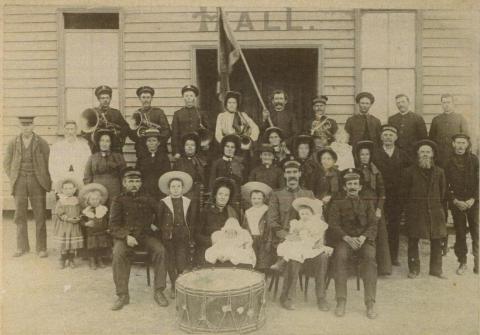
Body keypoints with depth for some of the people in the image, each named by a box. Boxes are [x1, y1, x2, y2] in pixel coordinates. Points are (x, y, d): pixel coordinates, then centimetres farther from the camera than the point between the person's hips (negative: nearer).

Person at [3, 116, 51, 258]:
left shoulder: (42, 143, -1)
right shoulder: (13, 143, 3)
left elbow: (50, 164, 4)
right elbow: (6, 163, 12)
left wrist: (46, 181, 1)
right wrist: (13, 180, 4)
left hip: (37, 182, -2)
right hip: (20, 183, 2)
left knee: (40, 216, -1)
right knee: (20, 215, 4)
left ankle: (41, 248, 6)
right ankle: (22, 247, 15)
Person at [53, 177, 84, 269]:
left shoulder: (76, 200, 4)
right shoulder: (60, 201, -3)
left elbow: (80, 212, 7)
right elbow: (59, 214, -10)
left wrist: (78, 218, -11)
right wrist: (68, 219, -20)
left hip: (74, 225, 2)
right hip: (63, 226, -2)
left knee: (73, 244, 6)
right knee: (63, 244, 2)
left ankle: (71, 259, 21)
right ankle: (62, 260, 19)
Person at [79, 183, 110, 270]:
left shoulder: (104, 209, 0)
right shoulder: (86, 211, -2)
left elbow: (108, 220, 4)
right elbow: (82, 220, -1)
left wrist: (108, 228, -4)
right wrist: (86, 223, -19)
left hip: (102, 233, 1)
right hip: (91, 233, -1)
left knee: (102, 248, 5)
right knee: (91, 247, -1)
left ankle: (100, 260, 24)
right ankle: (92, 261, 16)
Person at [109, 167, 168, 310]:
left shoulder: (147, 199, 12)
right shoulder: (119, 200, 5)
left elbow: (160, 214, 20)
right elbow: (113, 225, -2)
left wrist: (155, 225, 2)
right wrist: (126, 237, -18)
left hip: (145, 234, 1)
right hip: (124, 235, -1)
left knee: (160, 250, -27)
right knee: (118, 253, -32)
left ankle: (158, 292, -19)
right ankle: (122, 295, -22)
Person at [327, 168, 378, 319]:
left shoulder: (367, 202, 16)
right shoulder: (337, 203, 12)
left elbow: (372, 224, 6)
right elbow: (333, 224, 1)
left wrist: (363, 237, -15)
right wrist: (347, 238, -16)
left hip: (364, 238, 1)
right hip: (343, 238, -1)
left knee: (370, 257, -31)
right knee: (340, 256, -33)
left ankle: (370, 303, -27)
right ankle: (341, 301, -27)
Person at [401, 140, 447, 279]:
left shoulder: (439, 172, 7)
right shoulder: (410, 171, -1)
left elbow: (443, 192, 14)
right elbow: (404, 192, 4)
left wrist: (437, 205, 10)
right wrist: (411, 206, 4)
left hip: (435, 211, 2)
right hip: (415, 213, -2)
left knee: (436, 241, 7)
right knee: (413, 241, 2)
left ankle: (436, 269, 20)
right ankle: (414, 269, 14)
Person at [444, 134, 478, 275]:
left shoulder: (474, 160, 2)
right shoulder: (449, 162, 2)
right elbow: (445, 186, 4)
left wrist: (473, 199, -7)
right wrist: (455, 201, -6)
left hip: (473, 202, 0)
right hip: (457, 203, 0)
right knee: (460, 233, 3)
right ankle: (462, 262, 14)